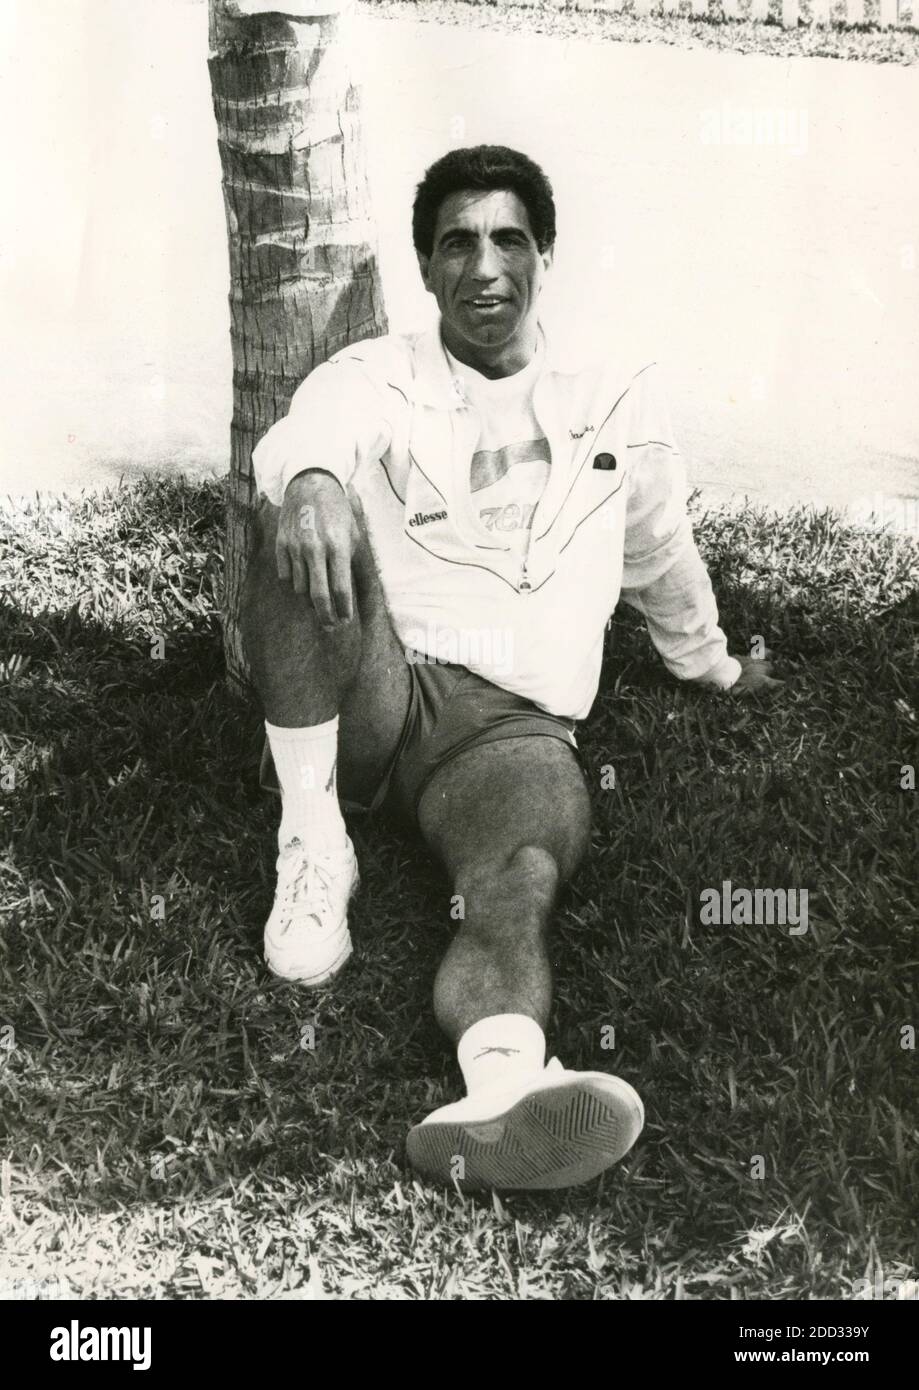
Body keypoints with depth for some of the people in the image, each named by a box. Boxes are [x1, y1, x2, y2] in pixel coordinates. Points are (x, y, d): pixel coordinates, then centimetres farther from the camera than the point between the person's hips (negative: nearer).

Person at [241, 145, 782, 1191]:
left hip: (510, 724, 1)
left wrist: (710, 664, 47)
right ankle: (312, 842, -28)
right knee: (315, 518, -31)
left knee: (523, 880, -34)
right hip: (368, 691, 0)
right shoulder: (373, 378, 11)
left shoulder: (620, 405, 19)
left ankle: (502, 1090, -64)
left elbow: (661, 557, 35)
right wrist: (310, 478, -39)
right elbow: (309, 431, -14)